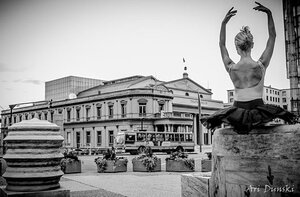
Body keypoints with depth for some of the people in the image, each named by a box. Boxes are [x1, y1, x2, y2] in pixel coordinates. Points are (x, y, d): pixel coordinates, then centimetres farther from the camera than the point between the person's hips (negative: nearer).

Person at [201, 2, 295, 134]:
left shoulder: (231, 68, -5)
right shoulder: (261, 65, -9)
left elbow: (222, 44, 12)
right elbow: (272, 36, 3)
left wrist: (224, 22, 11)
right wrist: (269, 14, 4)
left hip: (238, 110, 0)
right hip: (259, 113, 0)